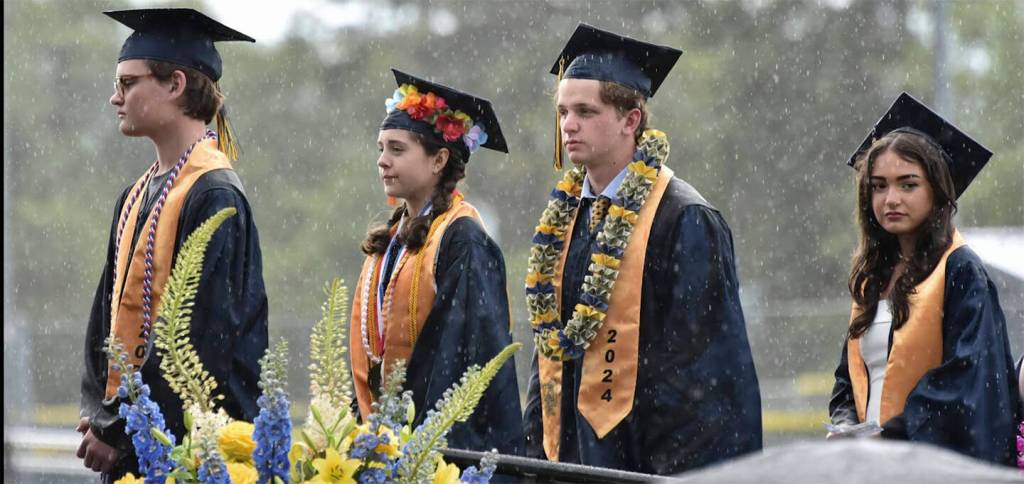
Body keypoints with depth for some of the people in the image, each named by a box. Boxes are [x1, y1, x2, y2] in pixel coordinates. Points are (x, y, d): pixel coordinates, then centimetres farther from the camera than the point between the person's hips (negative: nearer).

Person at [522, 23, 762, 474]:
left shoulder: (685, 220, -9)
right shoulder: (564, 216, 13)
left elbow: (701, 359, -12)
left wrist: (679, 467, -16)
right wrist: (536, 449, 12)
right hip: (570, 452, 7)